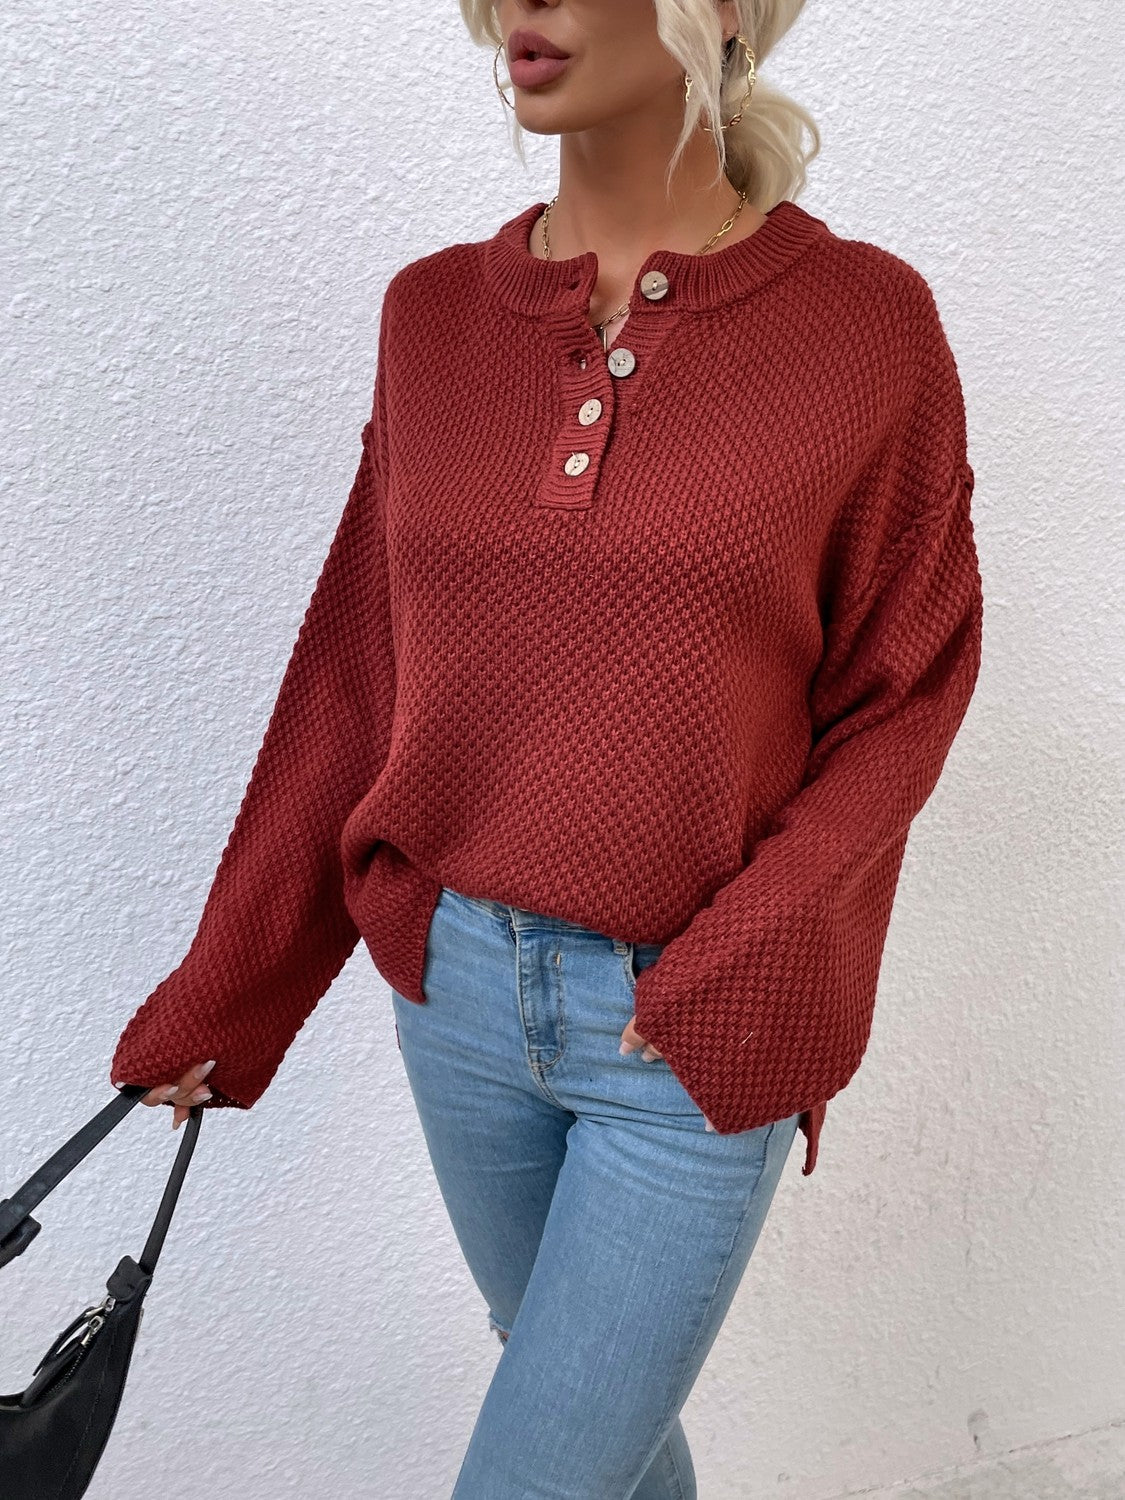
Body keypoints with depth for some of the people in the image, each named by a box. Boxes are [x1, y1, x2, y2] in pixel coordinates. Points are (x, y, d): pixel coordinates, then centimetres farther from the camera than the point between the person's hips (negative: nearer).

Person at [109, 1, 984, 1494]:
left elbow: (902, 695, -5)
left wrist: (741, 967, -16)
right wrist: (224, 993, 7)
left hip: (703, 1034, -3)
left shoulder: (863, 322, -10)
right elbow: (356, 673, 4)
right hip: (458, 981, 4)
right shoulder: (436, 312, 0)